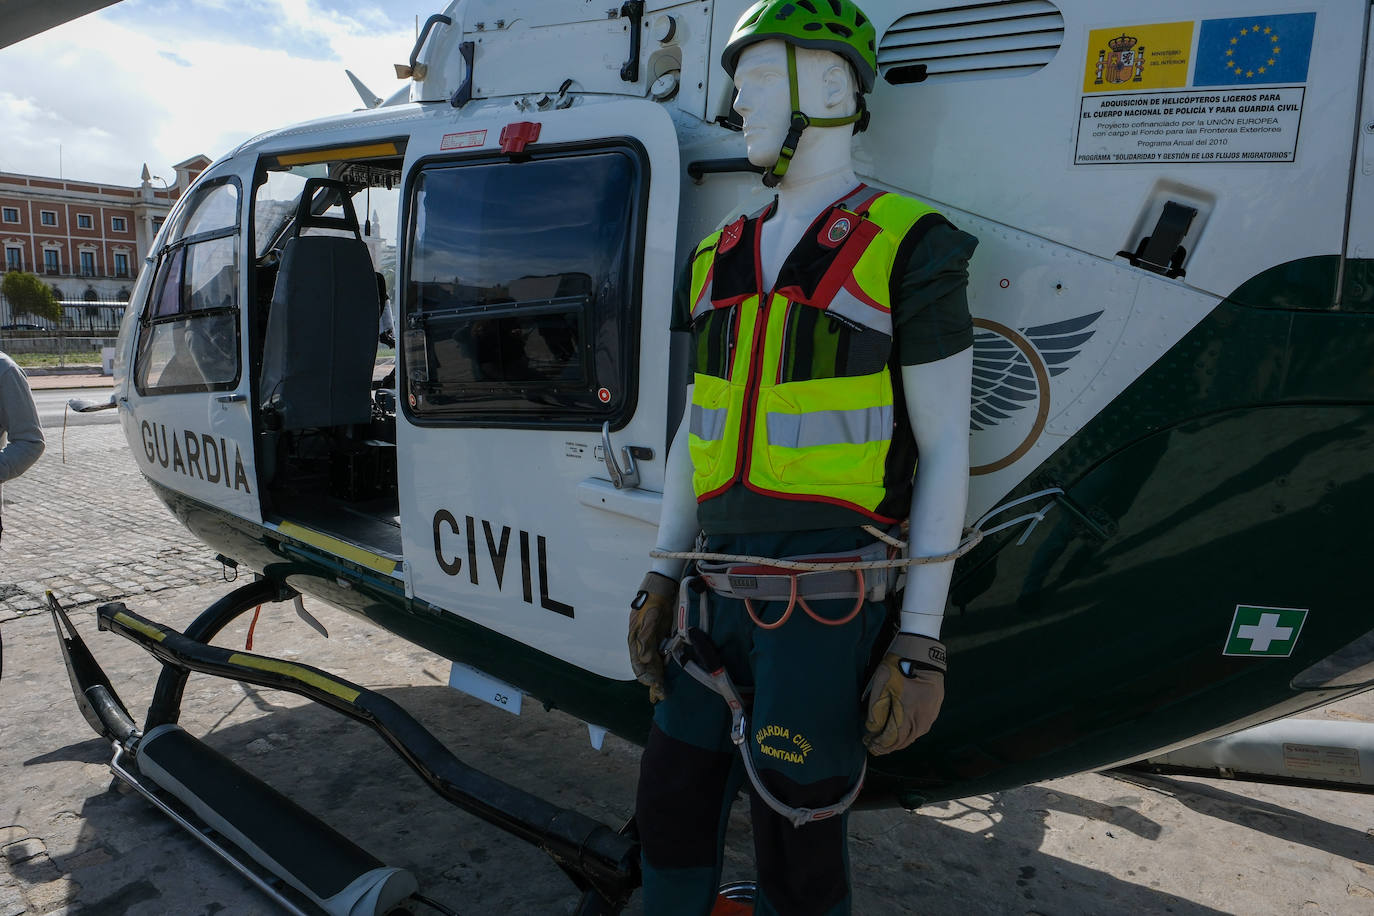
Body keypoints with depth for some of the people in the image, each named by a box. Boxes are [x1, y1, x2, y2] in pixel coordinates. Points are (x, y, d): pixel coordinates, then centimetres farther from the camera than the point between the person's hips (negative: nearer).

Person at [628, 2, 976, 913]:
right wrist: (663, 577, 13)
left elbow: (946, 449, -7)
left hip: (827, 595, -6)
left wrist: (921, 640, -9)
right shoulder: (722, 257, 12)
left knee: (796, 841, 8)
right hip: (721, 590, 6)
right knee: (674, 806, 16)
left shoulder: (908, 249, -6)